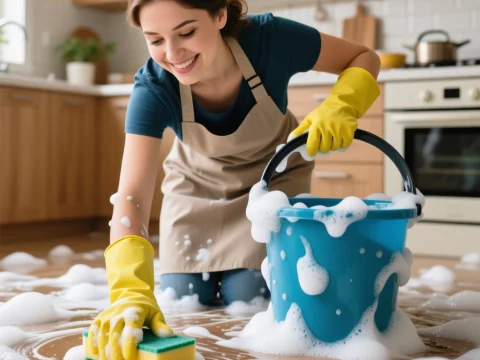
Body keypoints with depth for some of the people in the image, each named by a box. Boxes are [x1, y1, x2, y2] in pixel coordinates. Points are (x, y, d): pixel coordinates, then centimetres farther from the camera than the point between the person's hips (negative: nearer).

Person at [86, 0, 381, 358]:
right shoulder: (152, 90, -33)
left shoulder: (269, 38, -33)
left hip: (273, 178, -1)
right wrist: (131, 292, -61)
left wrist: (340, 107, -40)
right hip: (198, 185, 1)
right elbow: (131, 197, -43)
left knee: (247, 299, -8)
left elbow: (364, 58, -17)